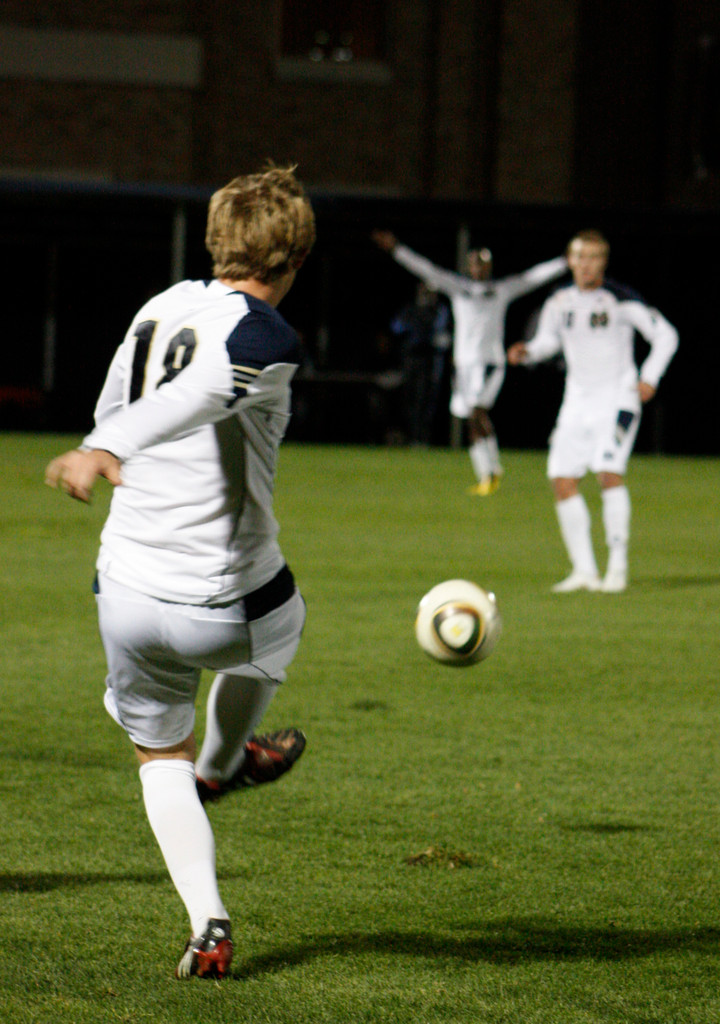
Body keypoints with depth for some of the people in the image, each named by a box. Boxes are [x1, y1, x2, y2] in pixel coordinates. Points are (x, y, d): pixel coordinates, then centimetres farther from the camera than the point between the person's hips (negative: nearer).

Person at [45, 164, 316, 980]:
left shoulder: (159, 309, 5)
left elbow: (112, 410, 17)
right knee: (277, 624, 33)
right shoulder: (267, 339, -15)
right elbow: (188, 397, -33)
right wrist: (99, 453, -45)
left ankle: (207, 925, 6)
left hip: (126, 595, 4)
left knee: (159, 755, 21)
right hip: (224, 606, -4)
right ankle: (222, 764, 58)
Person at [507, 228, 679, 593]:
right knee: (562, 479, -5)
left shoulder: (622, 300, -9)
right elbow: (547, 341, 19)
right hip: (577, 400, 5)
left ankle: (618, 567, -15)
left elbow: (665, 335, -3)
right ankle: (584, 571, 3)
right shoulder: (559, 303, 4)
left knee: (609, 471, -22)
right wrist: (526, 352, -2)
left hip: (618, 397, -5)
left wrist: (649, 378, -12)